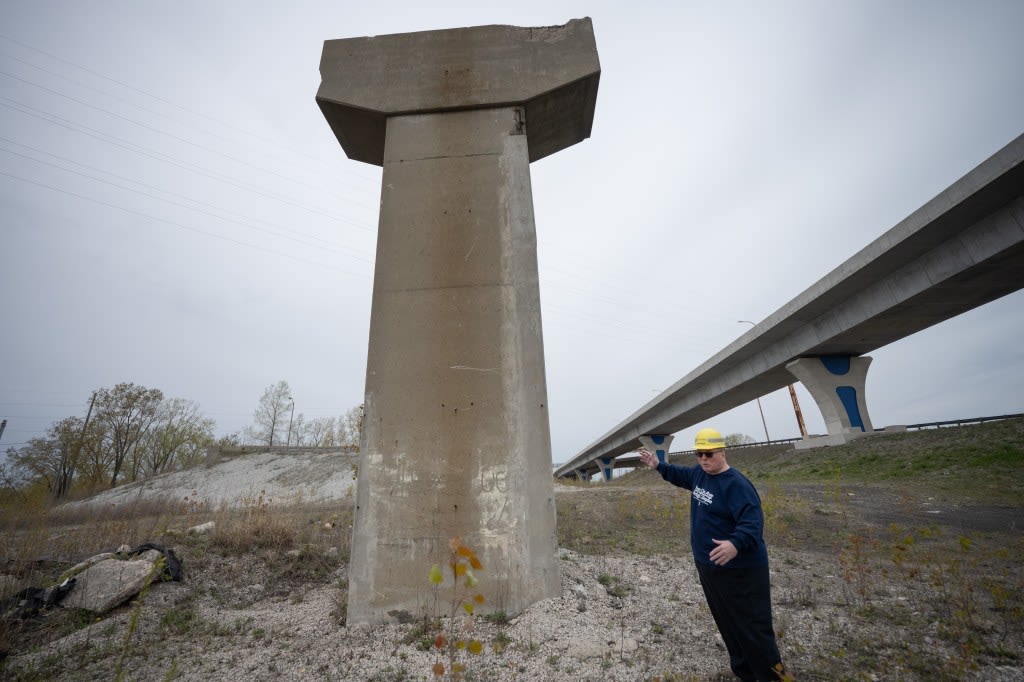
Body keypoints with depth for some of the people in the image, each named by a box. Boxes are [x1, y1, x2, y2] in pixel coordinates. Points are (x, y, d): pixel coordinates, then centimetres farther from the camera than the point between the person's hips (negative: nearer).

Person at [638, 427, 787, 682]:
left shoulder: (736, 484, -23)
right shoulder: (700, 473, 3)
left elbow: (752, 521, -33)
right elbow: (681, 475, 25)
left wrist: (736, 544, -49)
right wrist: (658, 465, 24)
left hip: (739, 570, -9)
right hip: (708, 566, 9)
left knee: (753, 627, 0)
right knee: (728, 624, 21)